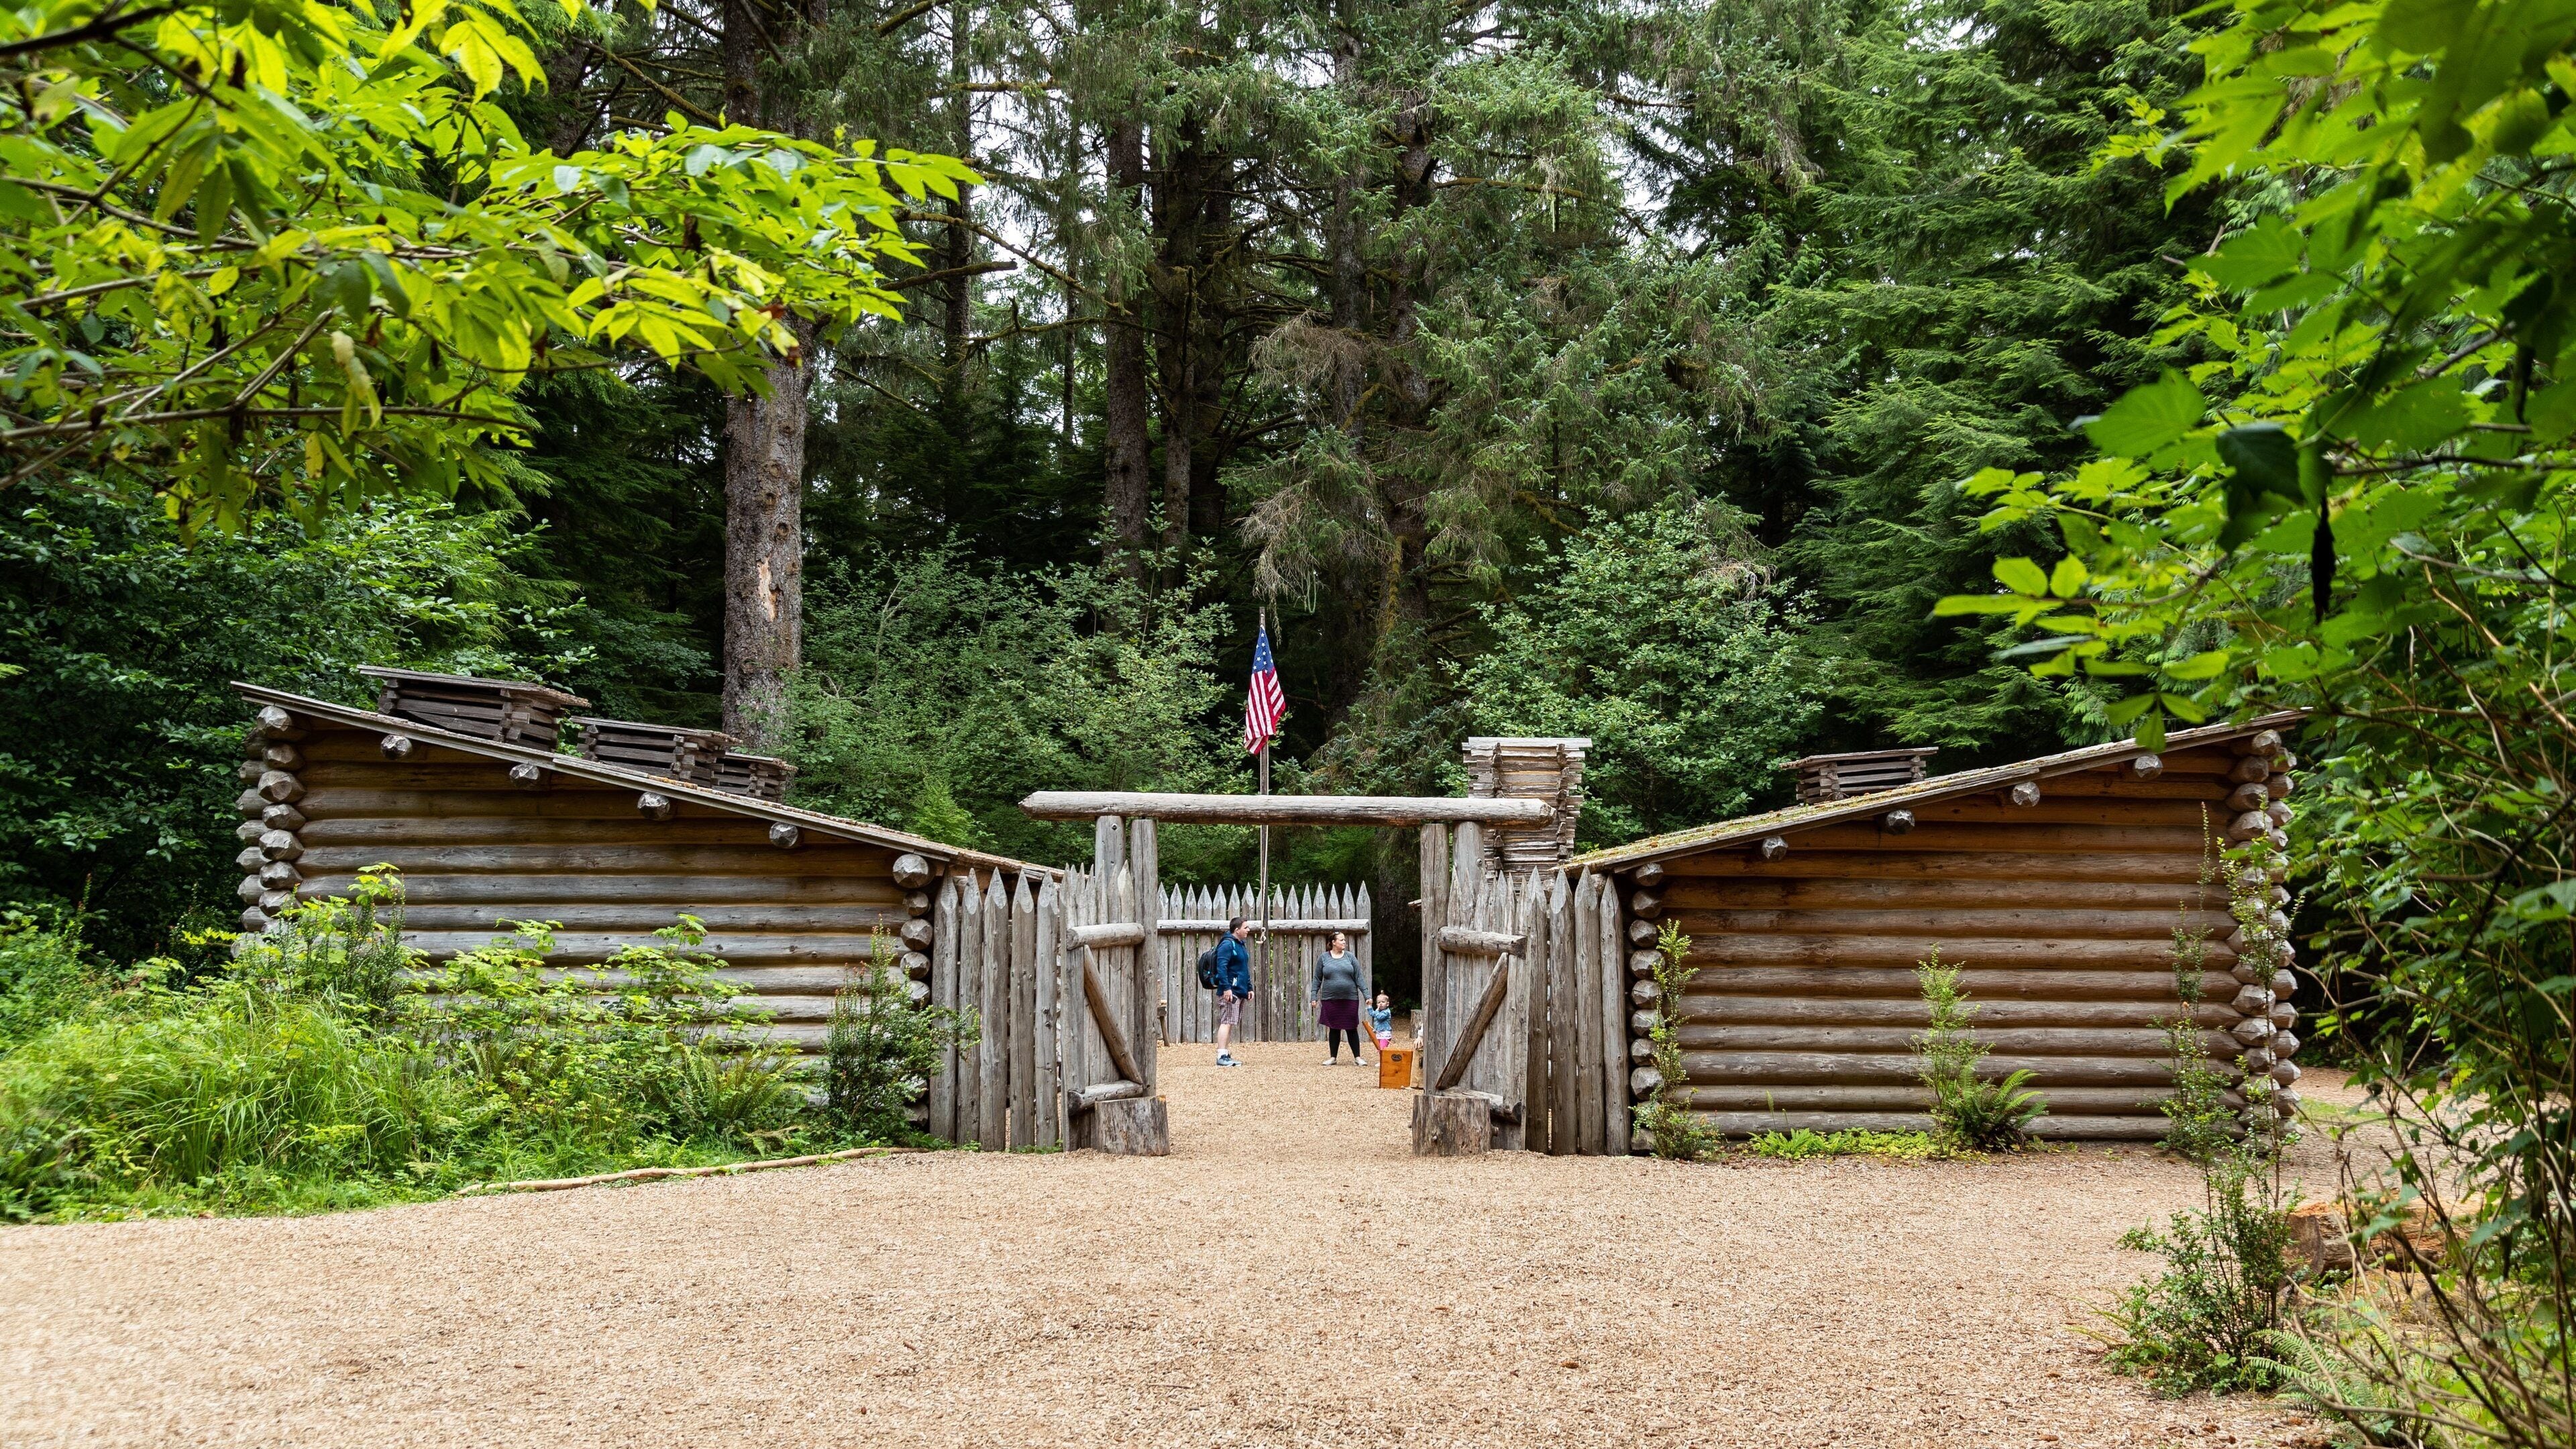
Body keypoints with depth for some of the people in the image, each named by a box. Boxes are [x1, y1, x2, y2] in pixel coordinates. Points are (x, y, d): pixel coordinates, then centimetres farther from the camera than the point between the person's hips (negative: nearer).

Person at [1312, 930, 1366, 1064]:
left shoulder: (1350, 957, 4)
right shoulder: (1323, 958, 2)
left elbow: (1359, 978, 2)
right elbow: (1317, 980, 5)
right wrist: (1314, 997, -2)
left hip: (1350, 1000, 0)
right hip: (1330, 1000, 0)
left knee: (1351, 1029, 3)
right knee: (1334, 1029, 7)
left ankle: (1357, 1057, 11)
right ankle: (1333, 1058, 16)